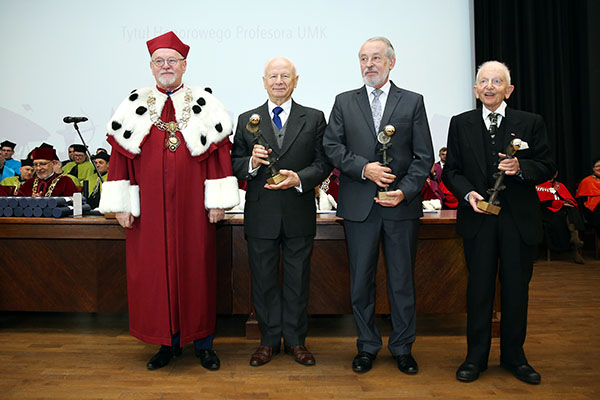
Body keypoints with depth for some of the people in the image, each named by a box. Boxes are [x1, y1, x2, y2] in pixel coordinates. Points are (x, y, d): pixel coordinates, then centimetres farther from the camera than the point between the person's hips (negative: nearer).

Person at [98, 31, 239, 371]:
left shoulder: (205, 104, 4)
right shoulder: (134, 106, 9)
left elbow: (220, 153, -1)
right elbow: (120, 155, 6)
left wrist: (218, 201, -7)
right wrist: (121, 204, 0)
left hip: (192, 207, -1)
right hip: (149, 209, 2)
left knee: (197, 270, 5)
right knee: (154, 271, 7)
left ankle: (203, 342, 20)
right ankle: (168, 342, 23)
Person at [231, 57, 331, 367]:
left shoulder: (314, 119, 5)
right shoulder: (247, 120, 8)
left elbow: (323, 164, 0)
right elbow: (234, 165, 5)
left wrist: (299, 178, -17)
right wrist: (251, 163, -16)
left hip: (299, 214, 0)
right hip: (260, 214, 1)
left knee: (298, 279, 10)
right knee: (263, 280, 10)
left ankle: (295, 339, 26)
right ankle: (269, 340, 26)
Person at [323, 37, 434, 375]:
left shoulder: (413, 102, 7)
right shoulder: (345, 102, 10)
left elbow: (424, 156, 2)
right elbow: (332, 147, 2)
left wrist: (405, 191, -11)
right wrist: (364, 168, -12)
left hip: (402, 206, -1)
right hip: (360, 206, 1)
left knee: (403, 281, 8)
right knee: (361, 281, 9)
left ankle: (403, 347, 26)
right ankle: (367, 346, 26)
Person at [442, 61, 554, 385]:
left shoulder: (531, 123, 5)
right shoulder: (460, 124, 7)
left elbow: (546, 167, 3)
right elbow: (451, 170, 4)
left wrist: (521, 167, -17)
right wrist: (468, 193, -14)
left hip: (519, 220, 1)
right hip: (478, 218, 0)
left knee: (516, 288, 9)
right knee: (479, 288, 6)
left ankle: (513, 356, 27)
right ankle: (476, 357, 20)